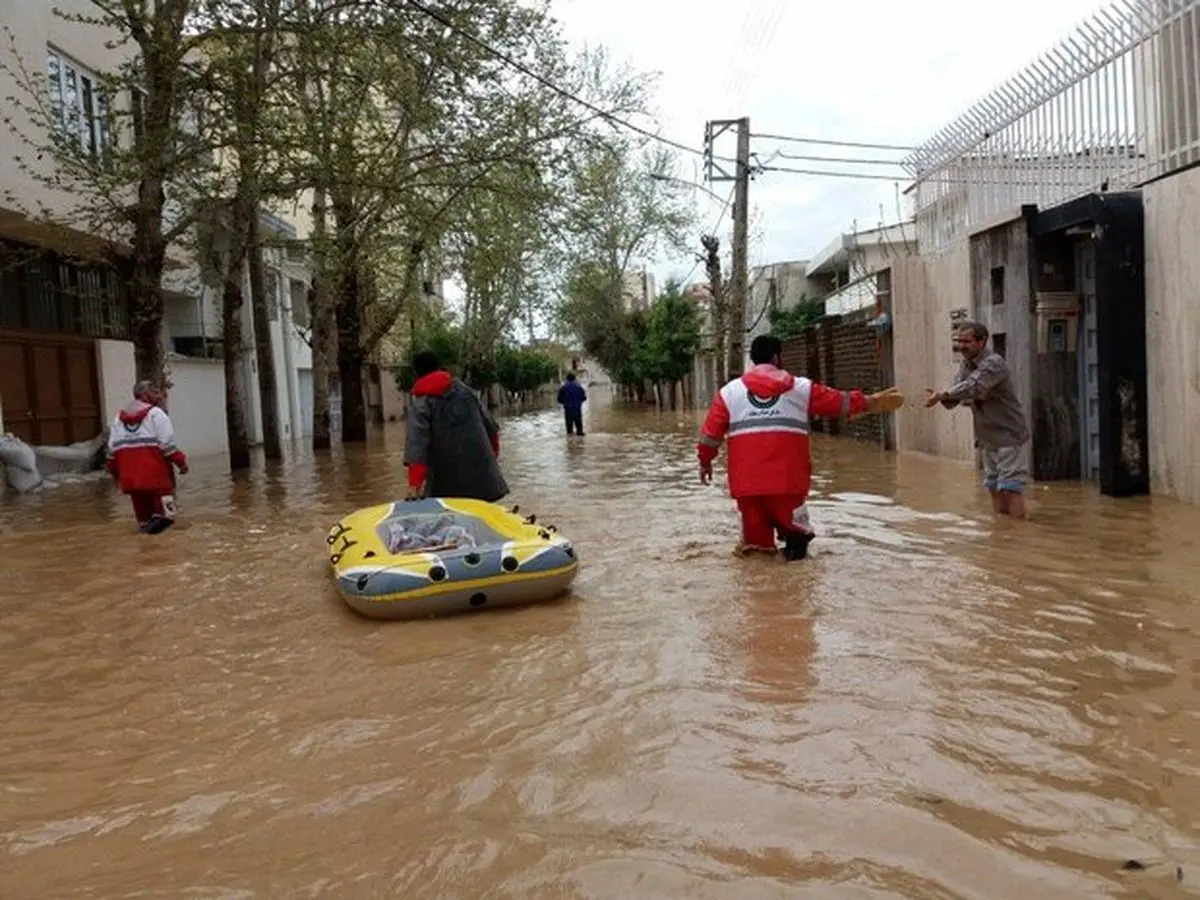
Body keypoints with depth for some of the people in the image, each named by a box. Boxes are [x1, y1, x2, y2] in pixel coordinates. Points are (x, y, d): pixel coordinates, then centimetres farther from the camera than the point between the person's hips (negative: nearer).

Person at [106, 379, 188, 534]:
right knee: (162, 488, -5)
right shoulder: (155, 413, -3)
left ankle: (145, 521, 21)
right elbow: (166, 442, -11)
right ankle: (163, 513, -27)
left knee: (139, 494, 15)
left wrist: (114, 470, 22)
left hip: (130, 468, 6)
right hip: (153, 464, -6)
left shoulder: (119, 417, 17)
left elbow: (112, 447, 15)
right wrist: (180, 461, -8)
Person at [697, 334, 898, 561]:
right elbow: (839, 401, 20)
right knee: (793, 527, 15)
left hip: (746, 480, 1)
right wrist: (867, 401, 36)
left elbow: (711, 431, 8)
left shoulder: (730, 391, 10)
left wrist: (705, 460, 21)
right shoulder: (801, 388, 10)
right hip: (787, 478, -1)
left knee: (755, 531, 12)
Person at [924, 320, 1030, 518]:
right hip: (988, 438, 8)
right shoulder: (965, 364, 6)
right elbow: (955, 395, -3)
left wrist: (942, 394, -48)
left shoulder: (993, 363, -19)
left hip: (1010, 436, -8)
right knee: (995, 487, 13)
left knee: (1010, 487, -9)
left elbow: (973, 387, -36)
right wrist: (942, 397, -26)